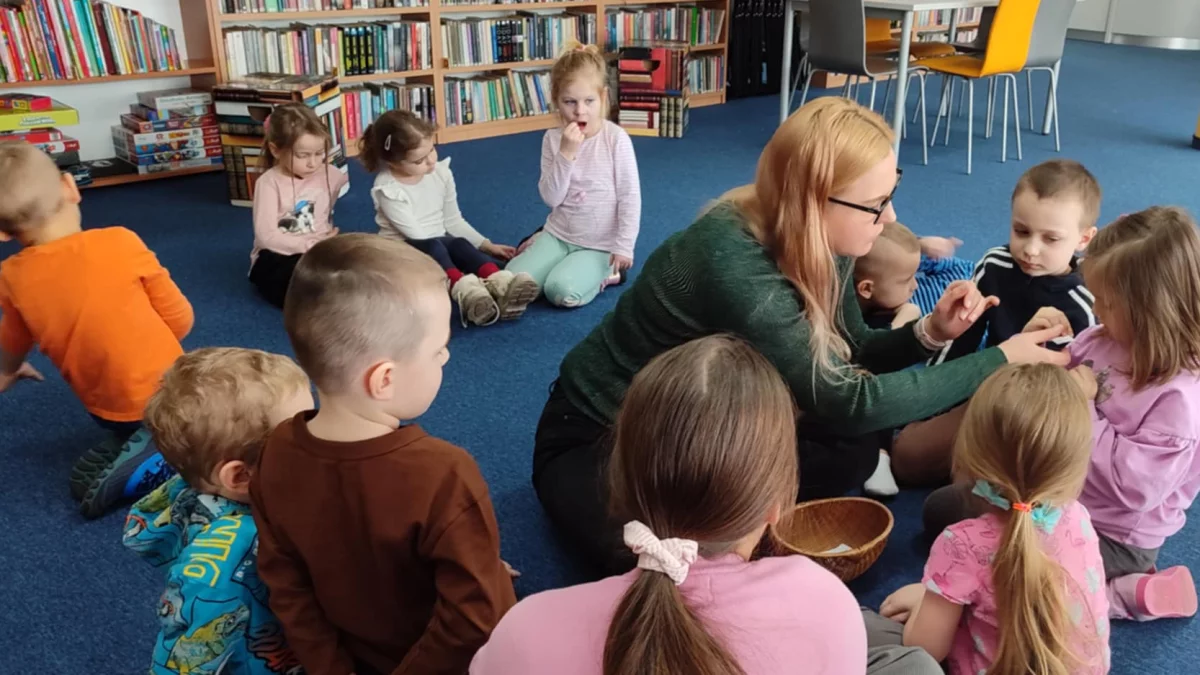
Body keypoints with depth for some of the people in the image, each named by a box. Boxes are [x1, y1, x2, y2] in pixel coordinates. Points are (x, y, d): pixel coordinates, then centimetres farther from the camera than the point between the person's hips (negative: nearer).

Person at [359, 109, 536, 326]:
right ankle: (465, 289, -67)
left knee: (460, 244, -29)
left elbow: (453, 220, 6)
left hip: (441, 244, 5)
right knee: (433, 247, -37)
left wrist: (486, 245, 1)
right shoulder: (388, 189, -19)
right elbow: (416, 234, -21)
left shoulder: (441, 172, -3)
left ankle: (499, 285, -58)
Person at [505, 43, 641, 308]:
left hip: (600, 244, -3)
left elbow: (630, 197, -10)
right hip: (558, 234, 4)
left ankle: (605, 272, 4)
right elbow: (551, 198, -10)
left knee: (562, 291, -26)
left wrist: (624, 247, -14)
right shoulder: (553, 138, -3)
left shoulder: (616, 138, -13)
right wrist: (566, 153, -21)